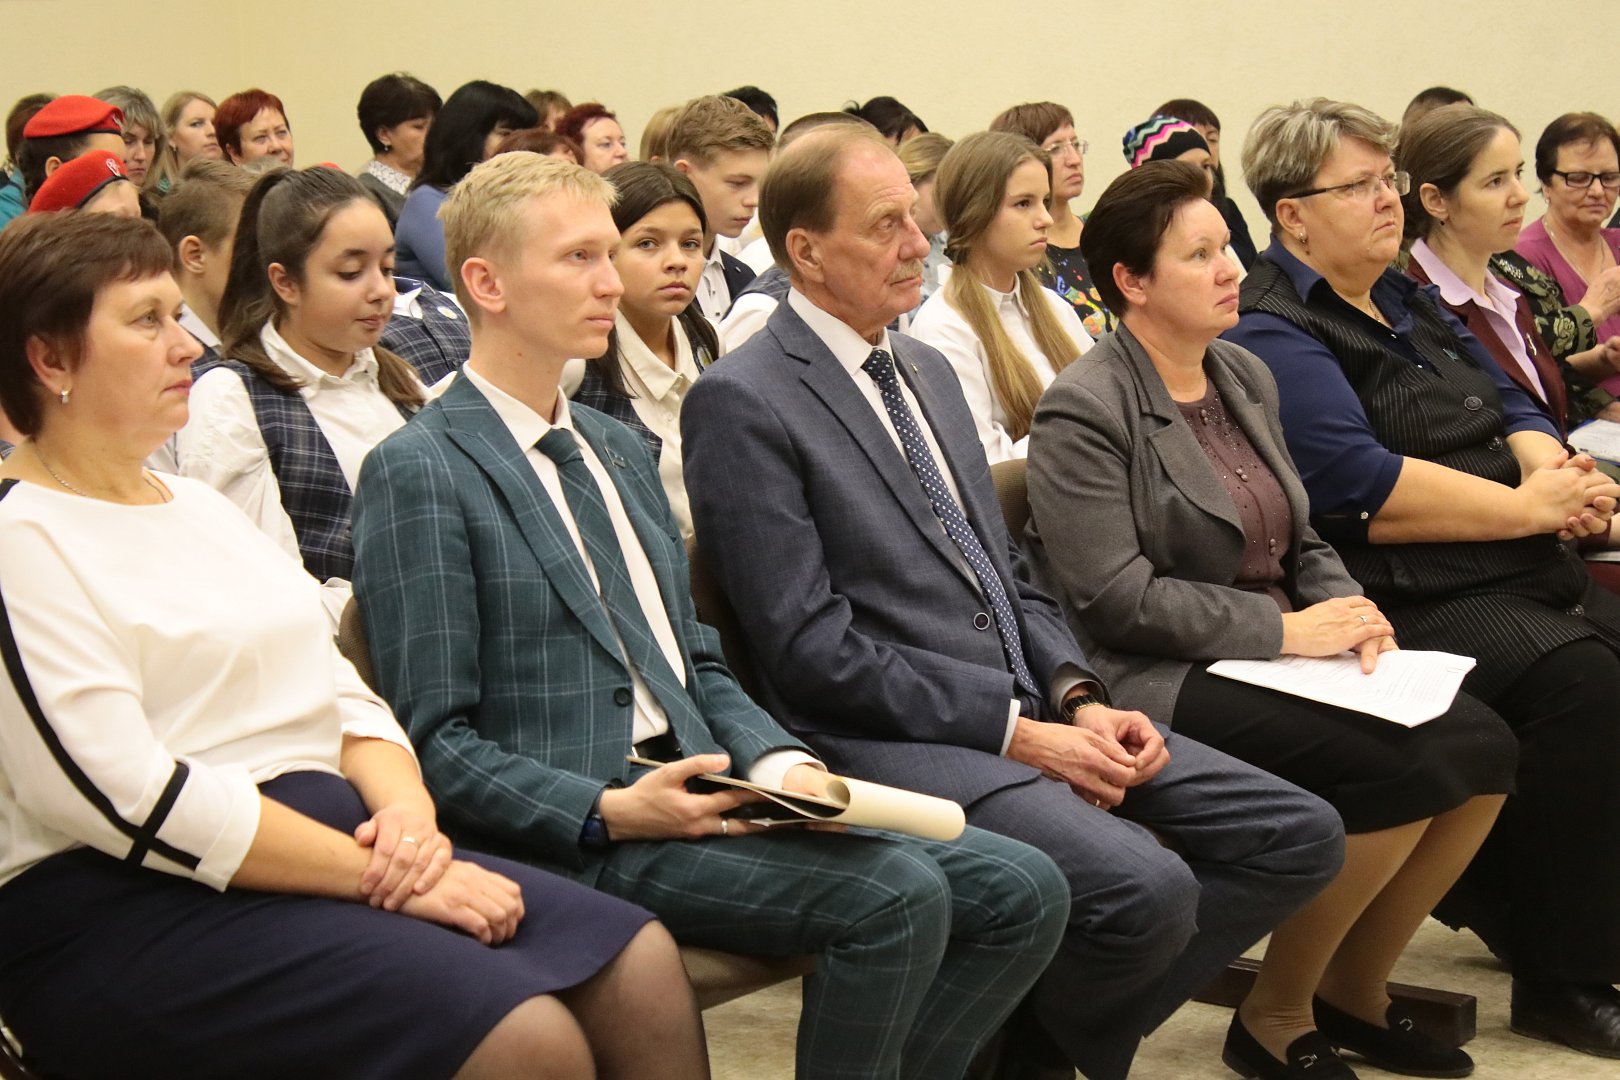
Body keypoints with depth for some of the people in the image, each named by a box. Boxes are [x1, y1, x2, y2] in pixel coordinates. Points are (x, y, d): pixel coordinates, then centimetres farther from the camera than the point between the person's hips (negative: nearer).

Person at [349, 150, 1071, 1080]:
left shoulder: (620, 448, 20)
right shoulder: (419, 471, -6)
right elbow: (436, 742, -10)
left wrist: (778, 761, 0)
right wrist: (609, 813, -21)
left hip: (696, 787, 8)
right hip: (569, 834, -8)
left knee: (1022, 891, -6)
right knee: (895, 894, -27)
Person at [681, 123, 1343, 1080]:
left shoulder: (929, 370, 17)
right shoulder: (741, 405, -9)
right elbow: (812, 650, -14)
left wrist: (1078, 697, 0)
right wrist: (1017, 732, -16)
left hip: (1032, 712, 9)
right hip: (893, 740, -8)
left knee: (1302, 838, -2)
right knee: (1147, 887, -30)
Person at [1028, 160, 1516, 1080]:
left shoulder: (1247, 379, 15)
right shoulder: (1085, 410, -11)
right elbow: (1118, 598, -17)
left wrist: (1346, 609, -2)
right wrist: (1284, 629, -16)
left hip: (1274, 653, 8)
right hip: (1160, 681, -8)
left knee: (1483, 746, -12)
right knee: (1403, 769, -25)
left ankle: (1356, 988, 7)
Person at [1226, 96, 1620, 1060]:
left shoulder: (1406, 302, 23)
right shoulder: (1272, 334, -6)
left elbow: (1511, 407, 21)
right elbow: (1363, 488, -17)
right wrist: (1530, 506, -12)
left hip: (1520, 574, 9)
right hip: (1407, 602, -9)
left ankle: (1519, 908, 0)